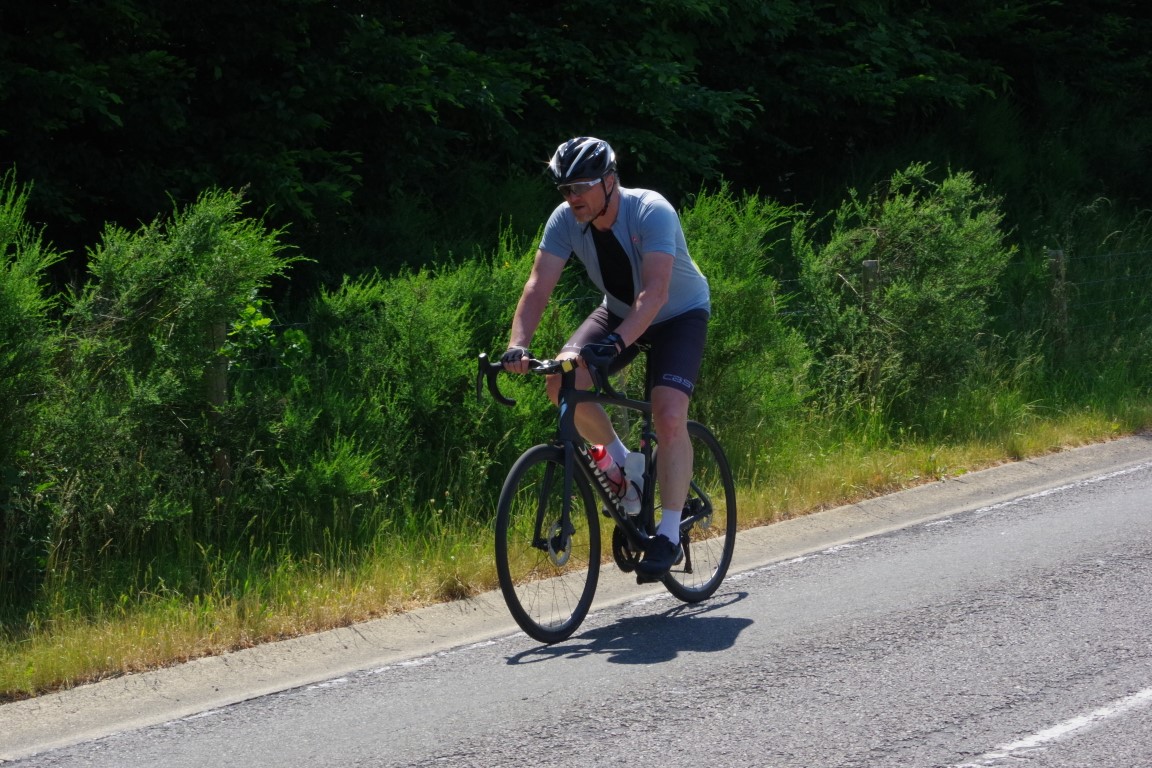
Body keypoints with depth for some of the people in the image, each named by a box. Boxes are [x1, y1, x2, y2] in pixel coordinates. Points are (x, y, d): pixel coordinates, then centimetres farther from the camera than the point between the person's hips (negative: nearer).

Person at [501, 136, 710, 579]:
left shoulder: (651, 213, -32)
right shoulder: (566, 220, -17)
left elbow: (654, 294, -42)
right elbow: (538, 286, -22)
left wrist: (616, 343, -56)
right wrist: (518, 344, -39)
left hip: (680, 314, -5)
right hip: (618, 311, 5)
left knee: (669, 416, -24)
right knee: (563, 383, -20)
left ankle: (669, 536, -13)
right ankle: (623, 464, 4)